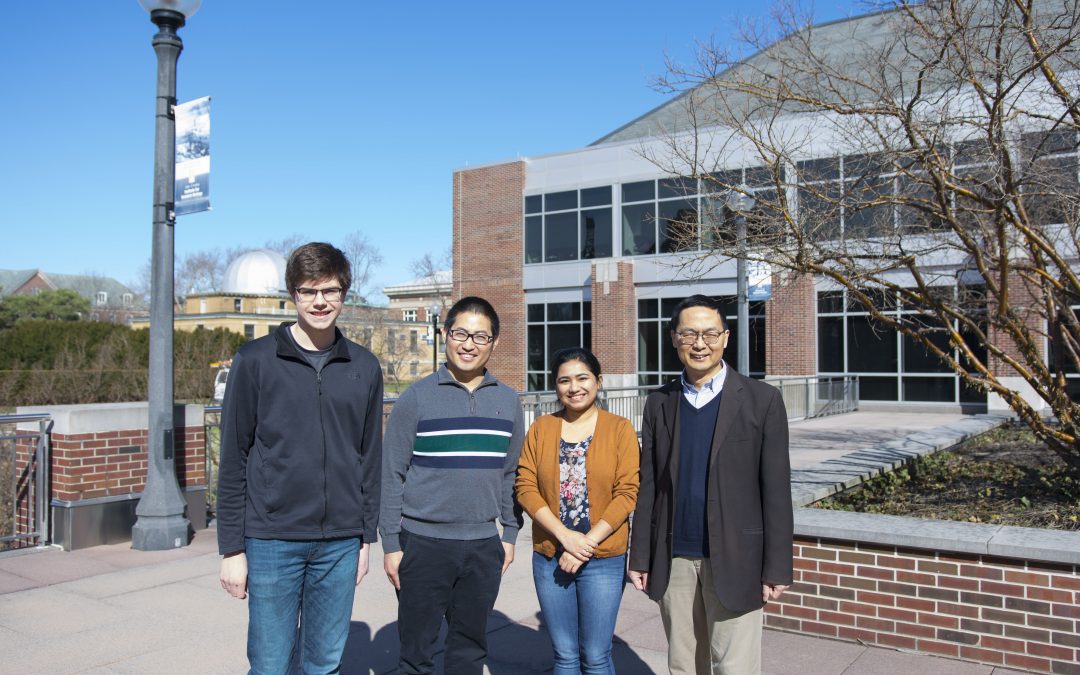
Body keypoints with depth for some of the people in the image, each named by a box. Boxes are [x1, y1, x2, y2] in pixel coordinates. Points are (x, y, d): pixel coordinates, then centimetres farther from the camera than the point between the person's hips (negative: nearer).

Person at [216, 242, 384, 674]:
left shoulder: (364, 368, 6)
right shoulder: (255, 361, -3)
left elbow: (370, 459, 10)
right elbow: (234, 459, -2)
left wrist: (366, 537, 9)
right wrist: (231, 547, -4)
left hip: (340, 543, 3)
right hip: (272, 541, -2)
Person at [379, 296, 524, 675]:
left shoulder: (507, 401, 5)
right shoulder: (417, 398, -5)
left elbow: (511, 474, 12)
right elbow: (392, 475, -4)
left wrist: (510, 534, 9)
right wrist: (391, 544, -6)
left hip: (484, 547, 3)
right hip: (423, 543, -3)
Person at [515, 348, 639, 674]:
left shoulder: (620, 428, -2)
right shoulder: (540, 429, 5)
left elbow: (627, 492, -7)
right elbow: (526, 486, -1)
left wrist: (588, 542, -13)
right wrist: (565, 535, -12)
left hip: (603, 560, -2)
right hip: (549, 558, 2)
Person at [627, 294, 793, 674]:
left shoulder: (762, 400, -3)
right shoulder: (659, 403, 7)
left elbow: (776, 490, -4)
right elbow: (648, 486, 7)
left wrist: (776, 568, -7)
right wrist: (640, 557, 5)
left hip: (734, 560, -3)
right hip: (674, 561, 3)